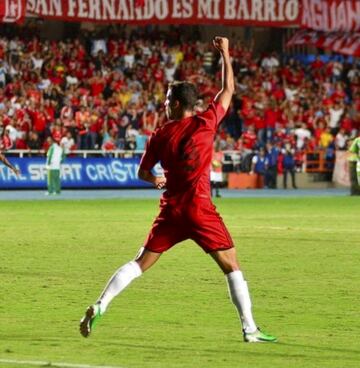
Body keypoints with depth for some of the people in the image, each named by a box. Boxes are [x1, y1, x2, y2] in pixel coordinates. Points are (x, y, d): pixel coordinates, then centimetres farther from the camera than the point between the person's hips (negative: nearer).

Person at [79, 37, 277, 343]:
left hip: (171, 209, 2)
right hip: (200, 208, -2)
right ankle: (250, 328, -1)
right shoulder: (206, 122, -3)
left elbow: (143, 173, 15)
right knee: (231, 266, 5)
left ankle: (99, 308, 0)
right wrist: (225, 53, 20)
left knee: (140, 264, 10)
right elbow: (228, 89, 9)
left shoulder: (160, 136, 3)